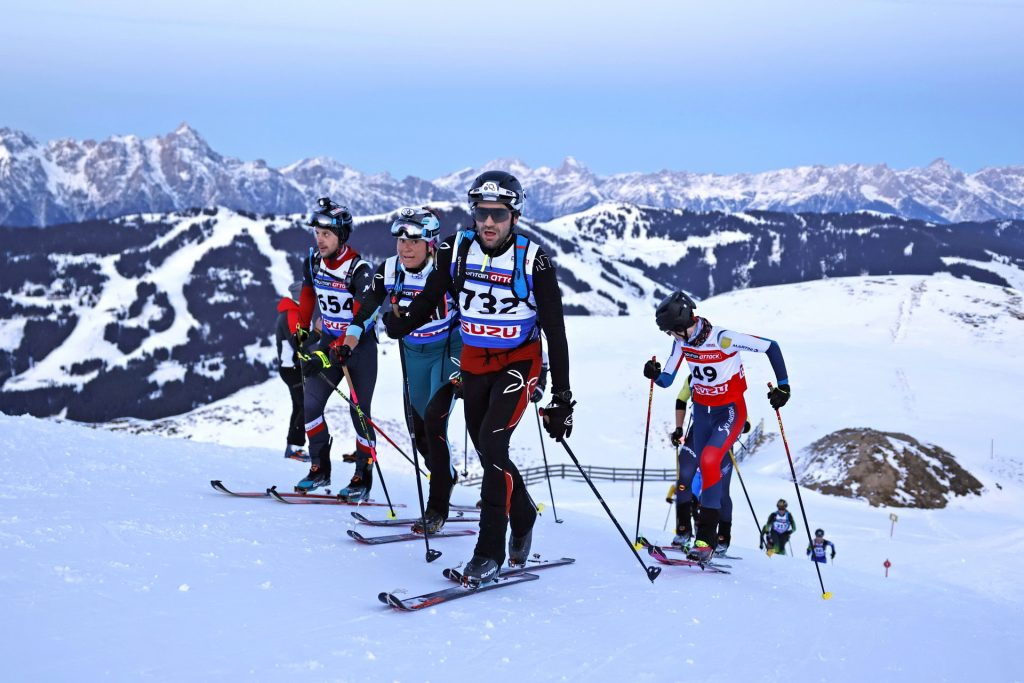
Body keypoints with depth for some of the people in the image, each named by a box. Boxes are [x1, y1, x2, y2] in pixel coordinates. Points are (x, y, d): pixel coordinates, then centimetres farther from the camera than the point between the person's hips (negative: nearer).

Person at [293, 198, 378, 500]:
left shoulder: (359, 271, -21)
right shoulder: (313, 262, -1)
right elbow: (306, 300, 17)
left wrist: (334, 352, -33)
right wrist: (301, 335, 12)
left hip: (359, 346, -5)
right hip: (328, 341, 5)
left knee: (359, 412, -2)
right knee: (310, 405, -6)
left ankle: (363, 478, 11)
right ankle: (320, 468, 9)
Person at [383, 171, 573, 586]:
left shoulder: (533, 261, -17)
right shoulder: (455, 250, -8)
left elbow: (555, 332, -13)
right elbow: (427, 303, 3)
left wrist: (562, 397, -14)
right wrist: (398, 323, -17)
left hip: (518, 362, -4)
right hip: (474, 363, 4)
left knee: (492, 444, -21)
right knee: (488, 453, 12)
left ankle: (490, 553, -13)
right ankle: (523, 517, 41)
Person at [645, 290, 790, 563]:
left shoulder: (724, 339, -25)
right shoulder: (682, 342, -7)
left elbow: (771, 347, -16)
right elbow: (666, 380, -1)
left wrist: (783, 385, -19)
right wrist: (654, 374, -23)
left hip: (731, 411, -7)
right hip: (702, 411, 7)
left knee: (710, 462, -25)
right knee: (708, 469, 11)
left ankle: (706, 540, -21)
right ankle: (720, 532, 29)